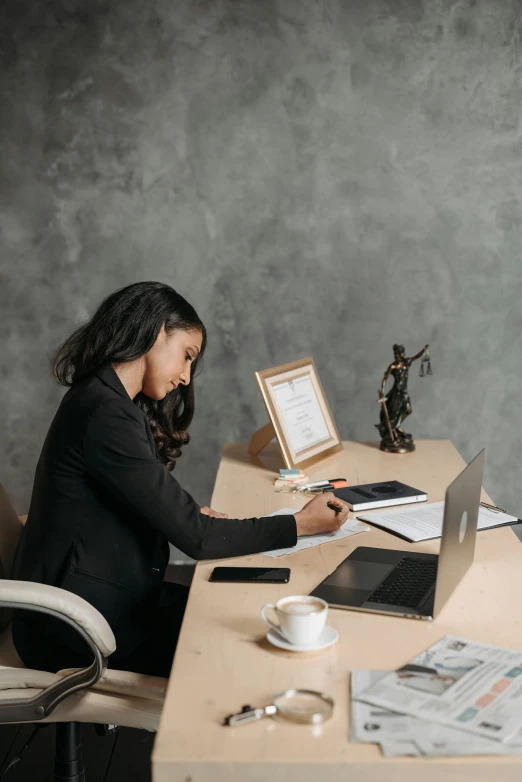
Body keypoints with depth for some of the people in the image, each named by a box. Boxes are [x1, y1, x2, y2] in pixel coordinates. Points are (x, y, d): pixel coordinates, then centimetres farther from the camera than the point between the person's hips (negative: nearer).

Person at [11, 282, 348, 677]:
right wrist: (300, 525, -12)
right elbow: (195, 538, -20)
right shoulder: (105, 414, -23)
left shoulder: (105, 401, 9)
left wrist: (193, 514, -7)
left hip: (113, 602, 9)